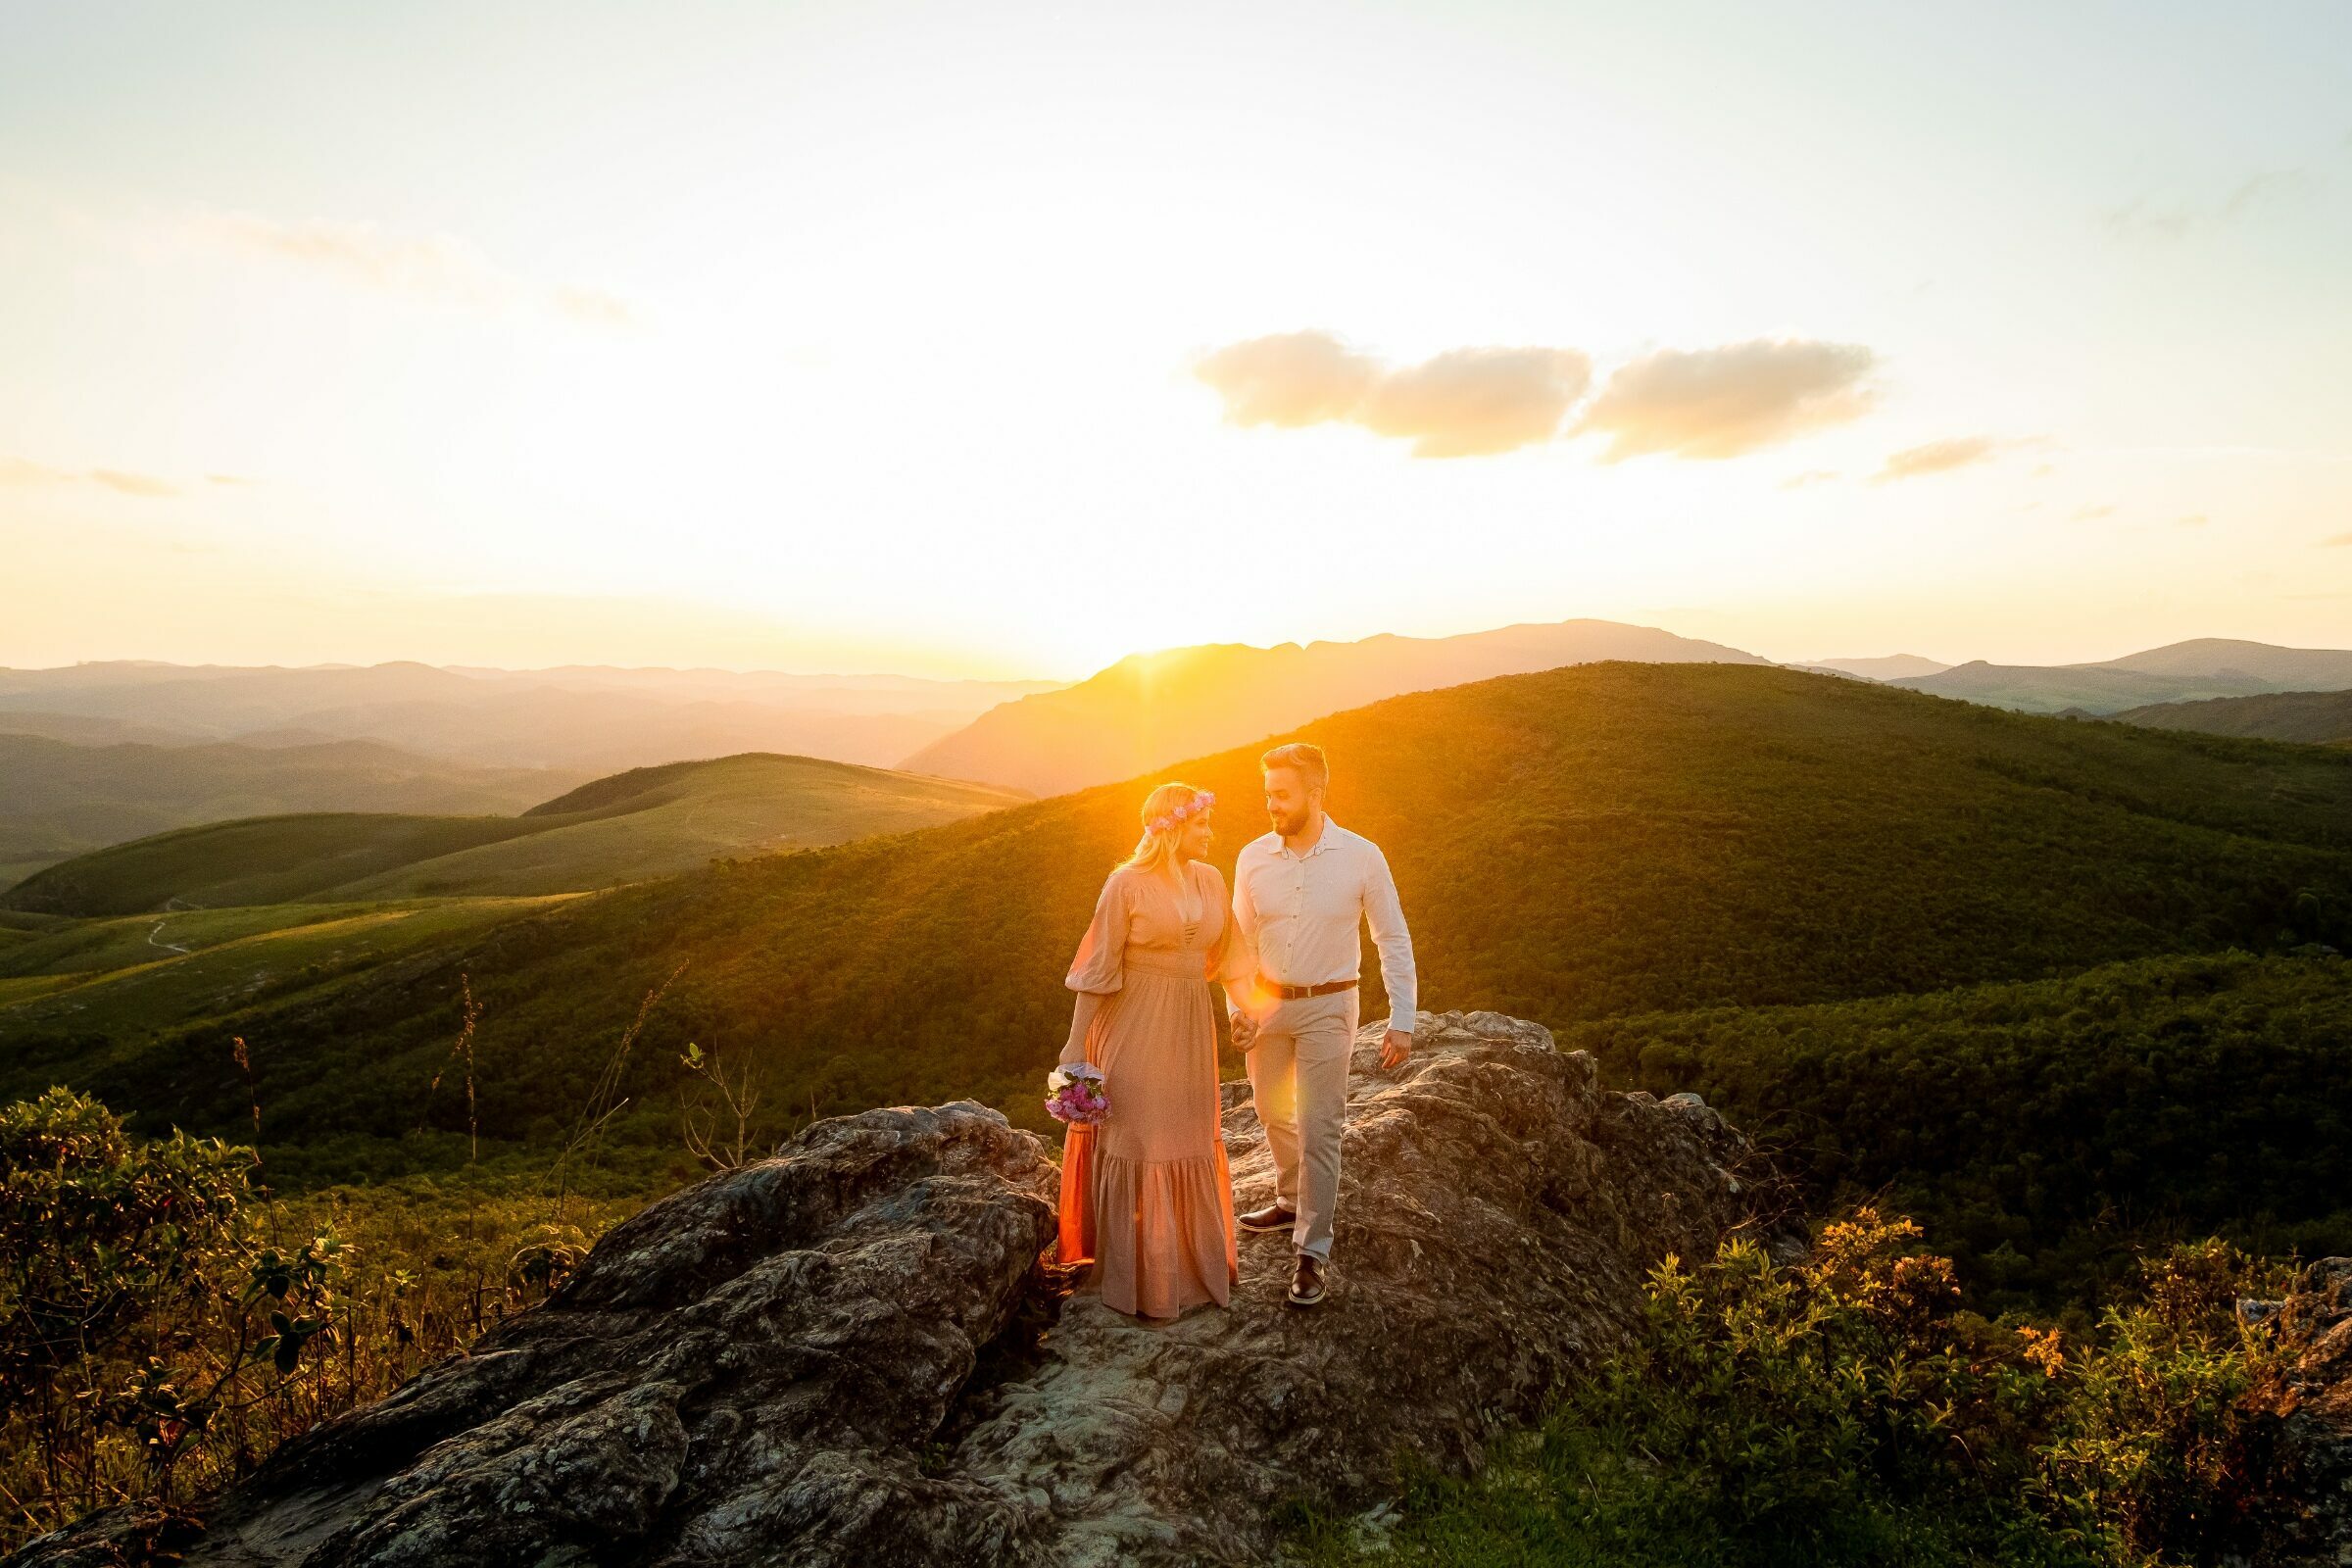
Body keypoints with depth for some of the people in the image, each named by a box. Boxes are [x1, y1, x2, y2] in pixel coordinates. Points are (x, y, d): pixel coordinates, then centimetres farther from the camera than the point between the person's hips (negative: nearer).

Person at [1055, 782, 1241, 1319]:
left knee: (1190, 1140, 17)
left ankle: (1192, 1254, 36)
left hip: (1191, 1027, 6)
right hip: (1136, 1027, -6)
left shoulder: (1211, 880, 3)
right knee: (1136, 1142, 4)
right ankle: (1136, 1274, 19)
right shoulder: (1127, 883, -13)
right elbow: (1097, 968, -11)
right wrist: (1076, 1042, -12)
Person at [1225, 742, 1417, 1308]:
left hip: (1327, 1007, -4)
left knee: (1318, 1130, -4)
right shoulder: (1252, 858, -5)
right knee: (1273, 1114, 20)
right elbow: (1240, 941, 5)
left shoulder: (1361, 857, -13)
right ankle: (1294, 1200, 44)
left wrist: (1402, 1021, -10)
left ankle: (1313, 1252, 9)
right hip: (1267, 1005, 4)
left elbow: (1394, 941, -7)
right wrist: (1239, 1006, -4)